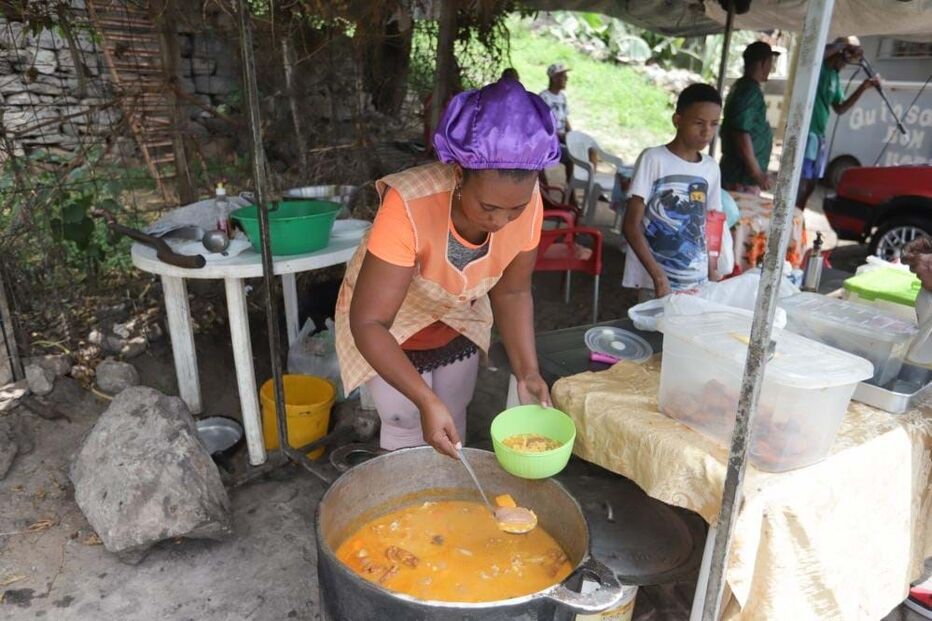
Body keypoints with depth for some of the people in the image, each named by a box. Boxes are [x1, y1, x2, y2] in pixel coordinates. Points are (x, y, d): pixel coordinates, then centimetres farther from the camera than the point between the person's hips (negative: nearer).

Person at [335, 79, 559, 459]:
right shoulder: (408, 206, -39)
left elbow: (512, 291, -10)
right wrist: (425, 400, -45)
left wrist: (527, 371, -21)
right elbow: (368, 321, -36)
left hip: (459, 320, 4)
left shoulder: (527, 204, -25)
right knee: (408, 432, 0)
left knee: (453, 424, 13)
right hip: (388, 328, -4)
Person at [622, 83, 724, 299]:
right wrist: (658, 276, -19)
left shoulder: (711, 168, 8)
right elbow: (631, 225, -12)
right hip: (655, 281, -5)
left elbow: (709, 226, 15)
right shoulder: (653, 159, -8)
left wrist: (712, 273, 5)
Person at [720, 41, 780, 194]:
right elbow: (742, 135, -24)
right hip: (743, 175, -10)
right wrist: (757, 173, -22)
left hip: (740, 171, 10)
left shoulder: (743, 86, 15)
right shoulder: (750, 92, -17)